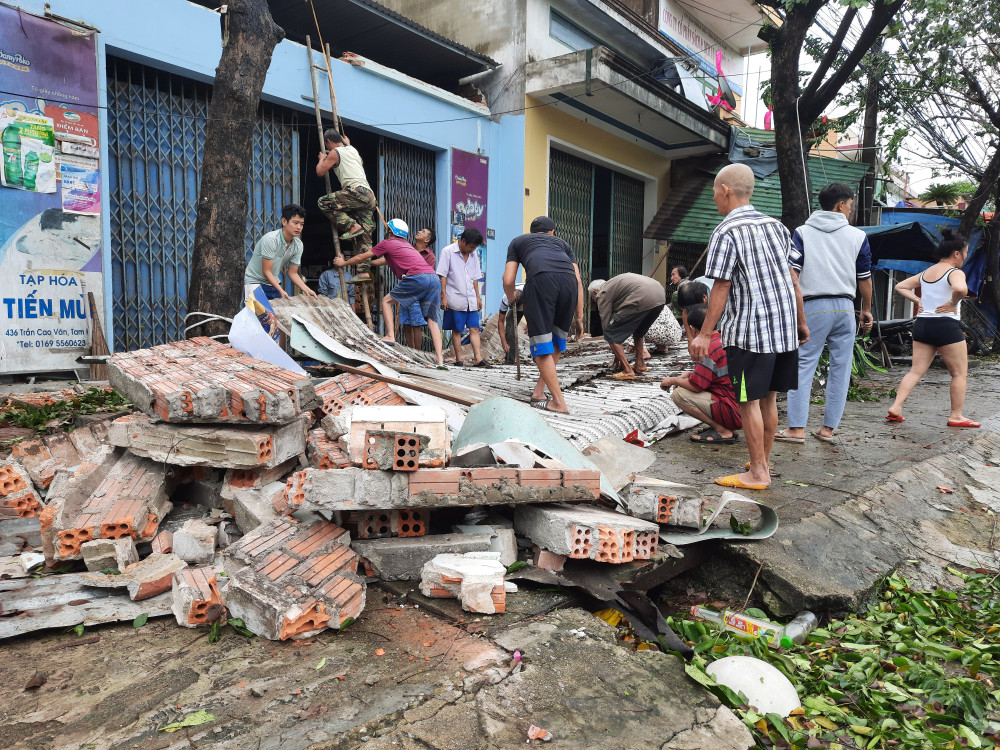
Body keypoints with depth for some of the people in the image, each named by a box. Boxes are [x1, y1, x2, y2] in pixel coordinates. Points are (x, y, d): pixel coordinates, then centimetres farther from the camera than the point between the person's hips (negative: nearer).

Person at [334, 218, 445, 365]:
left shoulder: (388, 243, 14)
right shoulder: (406, 244, 34)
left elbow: (361, 257, 24)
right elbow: (388, 260, 53)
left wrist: (343, 263, 40)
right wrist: (369, 262, 64)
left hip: (418, 277, -7)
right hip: (434, 278, 7)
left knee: (386, 301, 11)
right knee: (432, 319, 5)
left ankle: (390, 336, 0)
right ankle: (439, 358, -4)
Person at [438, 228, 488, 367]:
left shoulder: (473, 255, 13)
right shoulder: (448, 252, -3)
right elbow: (442, 276, -6)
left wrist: (477, 297, 17)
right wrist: (443, 296, -11)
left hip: (471, 300, 5)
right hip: (456, 300, -5)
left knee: (474, 328, -1)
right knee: (457, 330, 1)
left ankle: (478, 358, -3)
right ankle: (458, 359, 5)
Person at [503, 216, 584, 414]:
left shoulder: (518, 241, 34)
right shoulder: (562, 242, 38)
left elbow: (508, 281, 23)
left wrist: (512, 299, 45)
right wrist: (579, 317, 27)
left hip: (540, 280, -3)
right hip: (568, 280, 3)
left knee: (542, 345, 3)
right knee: (557, 339, 19)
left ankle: (559, 402, 1)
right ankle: (539, 391, 21)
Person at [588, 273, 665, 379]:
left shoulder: (602, 294, 12)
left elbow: (606, 322, 8)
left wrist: (616, 352, 17)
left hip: (642, 300, -9)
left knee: (610, 334, 1)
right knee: (638, 331, 34)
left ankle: (627, 371, -3)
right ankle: (640, 364, 34)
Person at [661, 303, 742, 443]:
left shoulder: (710, 347, -18)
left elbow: (696, 385, -17)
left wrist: (673, 380, 0)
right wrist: (689, 374, 14)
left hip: (734, 413, -10)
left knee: (679, 394, -14)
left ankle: (723, 431, -8)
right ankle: (724, 427, 10)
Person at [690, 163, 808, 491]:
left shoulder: (725, 233, -10)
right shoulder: (775, 226, 12)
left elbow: (721, 288, -13)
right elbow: (792, 280, 14)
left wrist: (704, 334, -9)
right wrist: (801, 322, 21)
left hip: (748, 330, -7)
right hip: (783, 327, 8)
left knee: (749, 401, 1)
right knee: (768, 398, 15)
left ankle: (758, 473, 7)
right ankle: (763, 461, 26)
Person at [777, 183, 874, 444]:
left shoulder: (802, 232, 4)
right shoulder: (857, 236, 7)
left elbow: (792, 272, -7)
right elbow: (864, 278, 11)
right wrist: (866, 310, 23)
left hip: (813, 306, -2)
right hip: (845, 307, 2)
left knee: (803, 366, -2)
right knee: (840, 368, 8)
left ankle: (797, 429, -6)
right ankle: (828, 428, 12)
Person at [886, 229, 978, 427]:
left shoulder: (925, 273, 13)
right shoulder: (955, 273, -10)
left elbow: (900, 287, 17)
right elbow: (961, 289, -32)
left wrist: (917, 300, 10)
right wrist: (953, 304, -15)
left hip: (922, 324, 7)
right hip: (946, 326, -7)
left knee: (916, 371, 8)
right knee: (959, 373, 6)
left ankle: (896, 408, -4)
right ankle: (956, 416, 10)